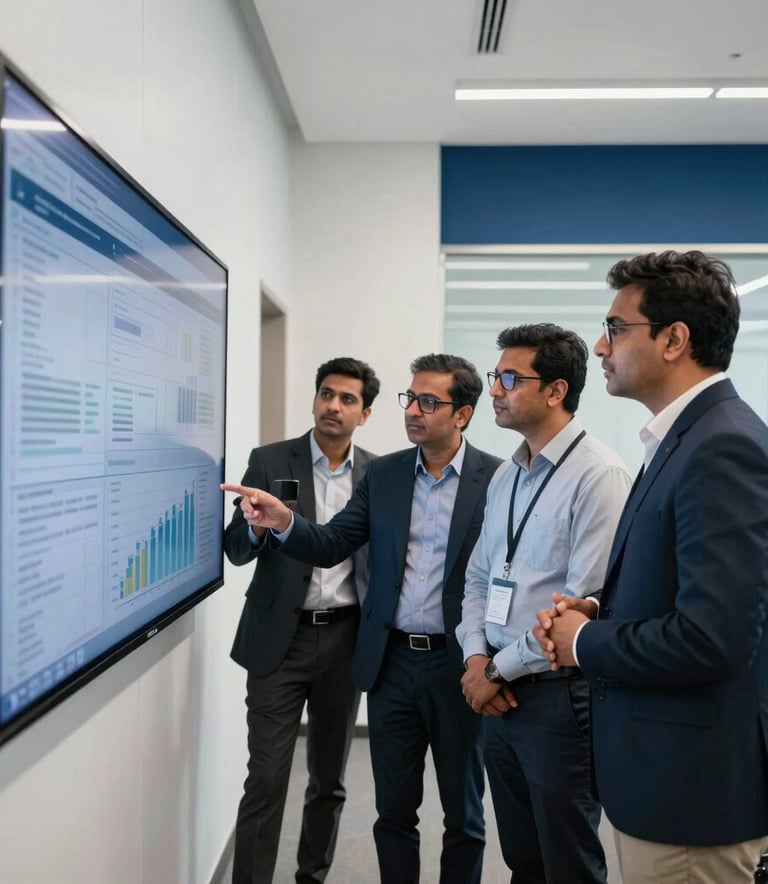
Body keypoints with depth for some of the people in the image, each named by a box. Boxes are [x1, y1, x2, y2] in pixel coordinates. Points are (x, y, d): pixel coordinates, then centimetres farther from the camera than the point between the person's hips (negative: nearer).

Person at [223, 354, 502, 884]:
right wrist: (284, 521, -19)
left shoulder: (497, 479, -8)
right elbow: (330, 547, 0)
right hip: (391, 662, 3)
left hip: (457, 665, -3)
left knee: (463, 813, 16)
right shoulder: (383, 474, 4)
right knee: (394, 810, 16)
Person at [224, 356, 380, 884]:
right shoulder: (270, 461, -3)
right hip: (281, 639, -2)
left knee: (330, 778, 15)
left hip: (345, 638, 3)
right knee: (266, 780, -1)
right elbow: (236, 550, -5)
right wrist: (257, 528, -28)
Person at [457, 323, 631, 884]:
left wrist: (499, 669, -12)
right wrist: (477, 656, -1)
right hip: (499, 694, 7)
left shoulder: (598, 475, -15)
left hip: (559, 697, -7)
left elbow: (587, 603, -21)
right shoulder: (506, 477, 10)